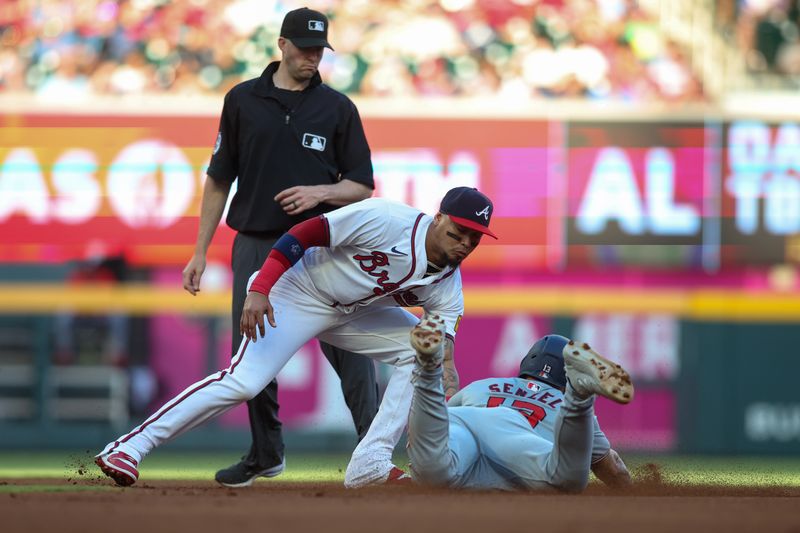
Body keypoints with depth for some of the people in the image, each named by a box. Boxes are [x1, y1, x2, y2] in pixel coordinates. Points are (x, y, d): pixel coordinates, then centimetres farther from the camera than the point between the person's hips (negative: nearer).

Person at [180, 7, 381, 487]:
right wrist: (201, 251, 7)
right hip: (256, 246, 2)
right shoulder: (243, 101, 6)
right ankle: (266, 454, 21)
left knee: (349, 351, -10)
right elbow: (219, 180, 10)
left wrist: (319, 192, -15)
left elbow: (362, 186, 5)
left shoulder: (337, 108, 3)